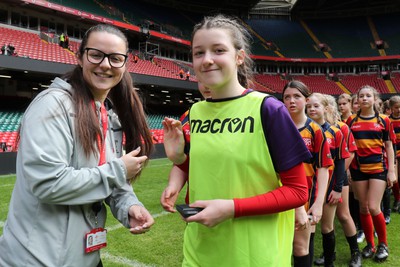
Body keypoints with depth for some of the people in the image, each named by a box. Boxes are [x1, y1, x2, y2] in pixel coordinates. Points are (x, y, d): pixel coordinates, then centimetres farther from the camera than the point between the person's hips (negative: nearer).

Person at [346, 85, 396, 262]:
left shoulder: (384, 120, 0)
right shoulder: (351, 120, 3)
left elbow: (389, 147, 3)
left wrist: (391, 171, -2)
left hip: (379, 168, -2)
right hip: (358, 168, 2)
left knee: (373, 208, -8)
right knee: (363, 208, 7)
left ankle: (383, 244, 15)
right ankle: (370, 245, 24)